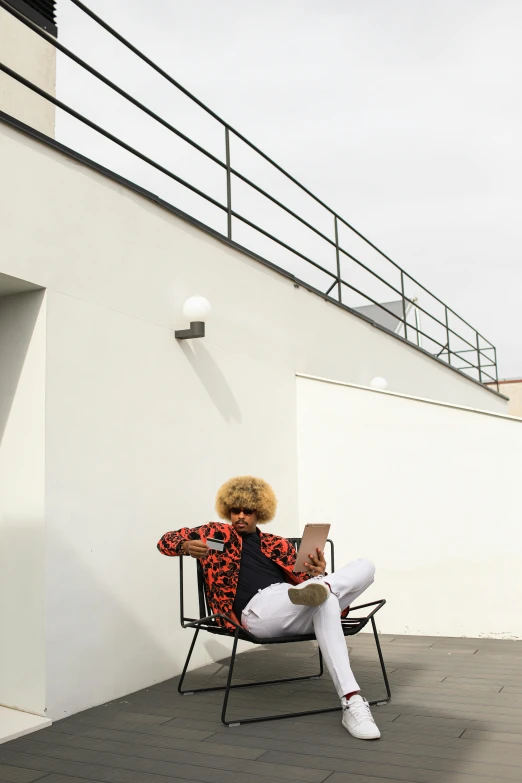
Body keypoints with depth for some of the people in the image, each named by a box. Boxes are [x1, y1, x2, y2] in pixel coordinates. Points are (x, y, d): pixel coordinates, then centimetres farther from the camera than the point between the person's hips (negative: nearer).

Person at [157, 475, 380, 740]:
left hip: (297, 613, 6)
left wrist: (317, 574, -9)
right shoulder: (218, 533, 19)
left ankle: (323, 587, -41)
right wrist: (187, 545, -11)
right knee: (324, 599, -37)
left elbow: (302, 581, 17)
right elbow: (166, 541, 14)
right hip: (257, 610, -5)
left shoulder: (278, 544, 28)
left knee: (365, 566, -14)